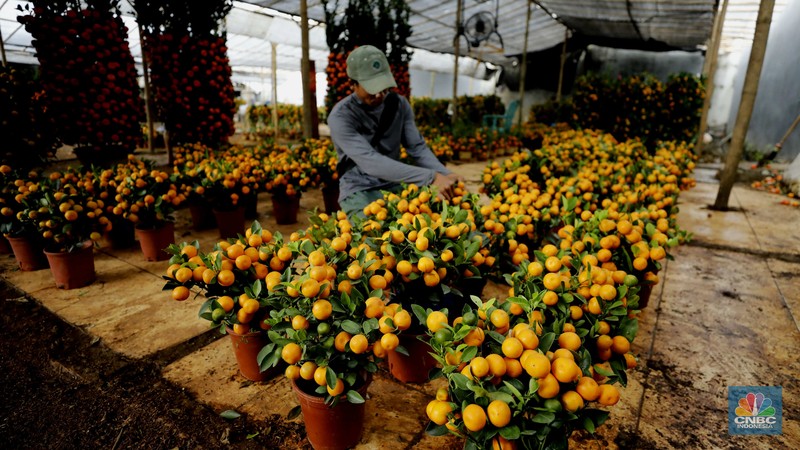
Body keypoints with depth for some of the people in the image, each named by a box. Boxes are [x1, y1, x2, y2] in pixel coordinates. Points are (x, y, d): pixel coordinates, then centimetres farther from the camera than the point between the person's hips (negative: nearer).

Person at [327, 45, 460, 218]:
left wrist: (446, 175, -21)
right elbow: (371, 163, -31)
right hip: (359, 190, -4)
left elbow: (418, 148, -1)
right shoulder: (341, 117, -18)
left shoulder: (399, 104, 0)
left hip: (394, 185, 5)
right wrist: (431, 177, -37)